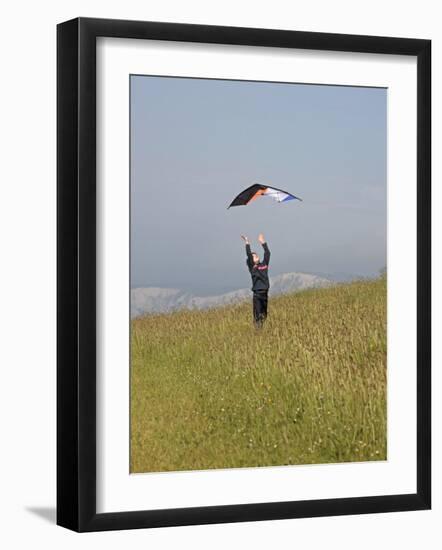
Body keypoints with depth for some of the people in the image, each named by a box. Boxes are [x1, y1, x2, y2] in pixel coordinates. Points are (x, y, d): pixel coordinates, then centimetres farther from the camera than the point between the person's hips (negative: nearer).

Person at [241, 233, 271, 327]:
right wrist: (247, 243, -13)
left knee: (264, 314, 11)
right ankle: (258, 327, -7)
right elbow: (249, 256, -10)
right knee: (258, 314, -9)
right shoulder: (252, 267, -1)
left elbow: (267, 253, 11)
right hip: (257, 294, -5)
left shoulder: (264, 265, 11)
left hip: (265, 293, 5)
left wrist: (263, 242, 11)